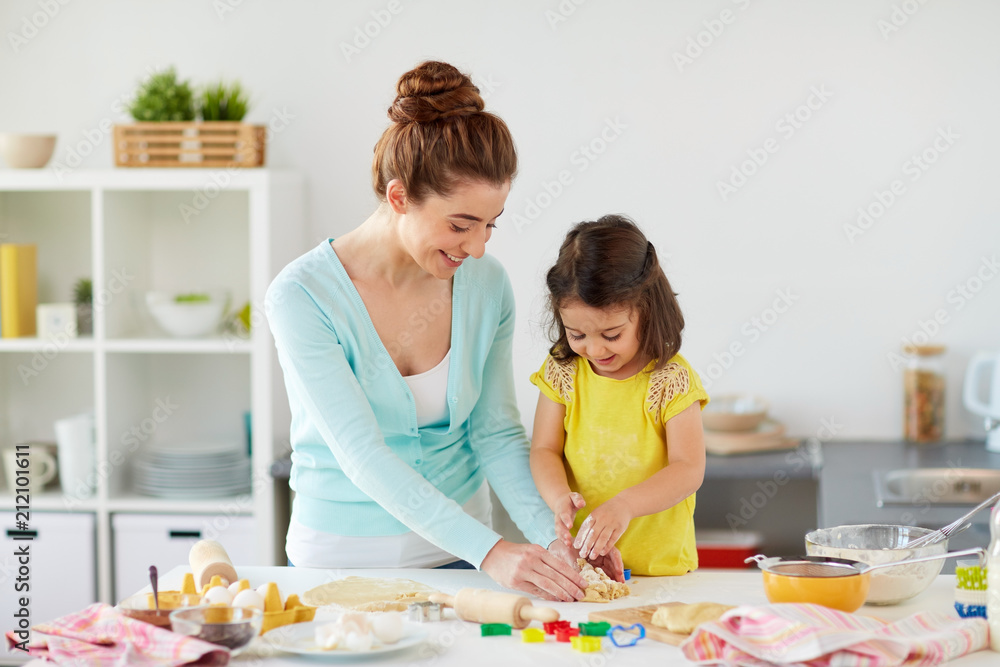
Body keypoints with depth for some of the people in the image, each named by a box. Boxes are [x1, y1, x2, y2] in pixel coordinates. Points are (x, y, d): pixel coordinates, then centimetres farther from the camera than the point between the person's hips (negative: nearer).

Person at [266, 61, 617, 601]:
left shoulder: (486, 284, -2)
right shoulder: (301, 295, -17)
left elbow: (496, 434, 4)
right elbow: (363, 455, -22)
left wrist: (551, 538, -12)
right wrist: (490, 551, -30)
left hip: (459, 550, 3)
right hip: (343, 557, -2)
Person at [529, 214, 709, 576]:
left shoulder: (671, 380, -5)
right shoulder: (563, 371, 4)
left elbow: (689, 469, -11)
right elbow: (544, 450, 5)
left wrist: (624, 505, -27)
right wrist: (560, 498, -17)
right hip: (578, 559, 1)